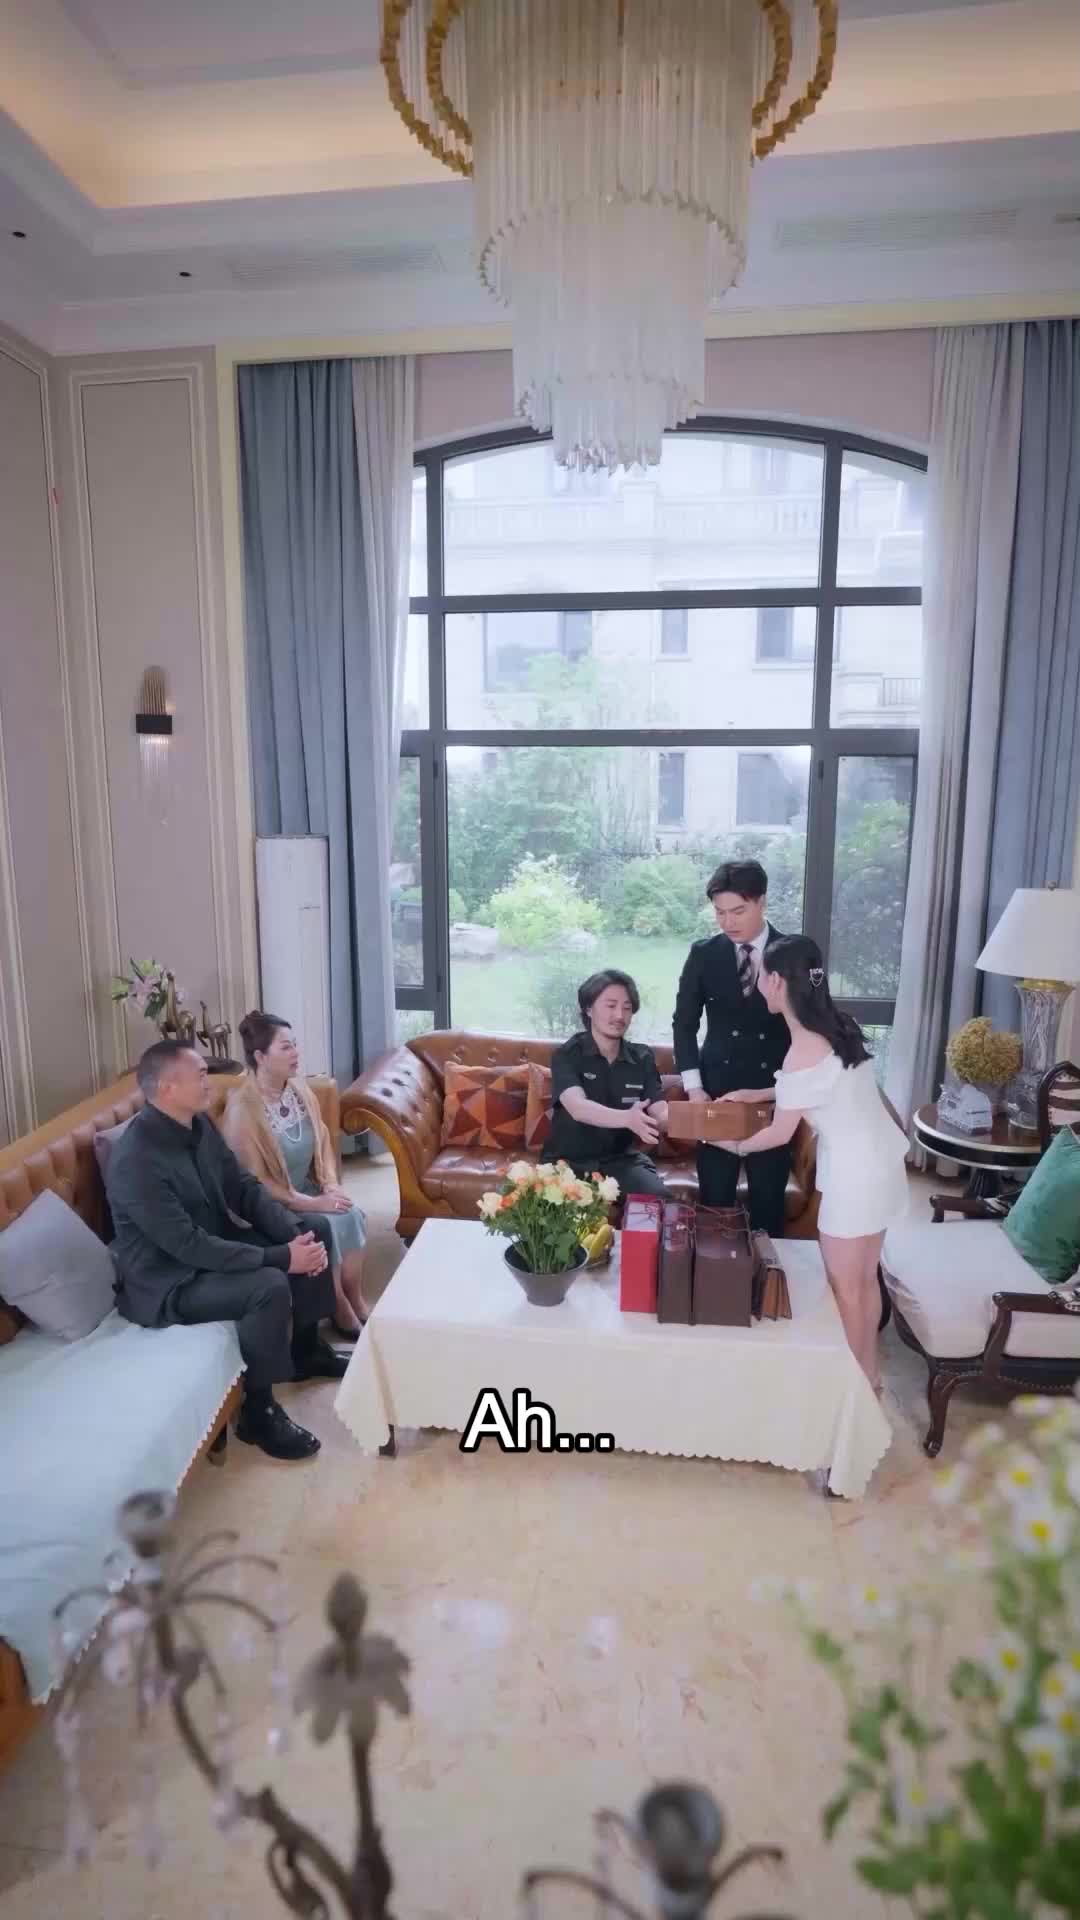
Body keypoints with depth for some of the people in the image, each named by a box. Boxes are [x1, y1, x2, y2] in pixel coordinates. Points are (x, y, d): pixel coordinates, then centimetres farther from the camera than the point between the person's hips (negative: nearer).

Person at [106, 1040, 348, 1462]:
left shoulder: (198, 1125, -3)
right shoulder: (135, 1160, -30)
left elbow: (245, 1188, 2)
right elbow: (189, 1245, -31)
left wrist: (295, 1235, -14)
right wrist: (281, 1257, -29)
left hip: (212, 1244, 9)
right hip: (167, 1281, -9)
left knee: (313, 1235, 5)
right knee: (269, 1286, -30)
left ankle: (305, 1349, 23)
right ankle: (258, 1411, -9)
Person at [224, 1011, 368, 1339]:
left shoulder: (299, 1089, -1)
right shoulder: (242, 1108, -22)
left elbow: (323, 1142, 10)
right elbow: (254, 1181, -21)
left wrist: (331, 1185, -7)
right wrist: (312, 1203, -22)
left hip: (305, 1190, 6)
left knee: (351, 1214, -18)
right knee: (326, 1226, -25)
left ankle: (356, 1302, -5)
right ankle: (341, 1311, -5)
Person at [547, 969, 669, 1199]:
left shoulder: (642, 1058, 5)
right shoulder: (567, 1055, -8)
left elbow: (661, 1111, -7)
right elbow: (577, 1107, -26)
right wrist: (627, 1119, -45)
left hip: (622, 1159, 3)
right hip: (570, 1161, -3)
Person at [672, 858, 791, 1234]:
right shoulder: (703, 953, 0)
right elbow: (684, 1023, 5)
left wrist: (779, 1088, -12)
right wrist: (694, 1087, -5)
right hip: (718, 1091, 1)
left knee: (768, 1199, 8)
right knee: (714, 1199, 4)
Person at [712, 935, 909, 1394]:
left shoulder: (803, 1052, -23)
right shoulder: (838, 1024, 3)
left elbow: (780, 1133, -13)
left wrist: (738, 1146, 6)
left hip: (854, 1173, -9)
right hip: (880, 1161, 9)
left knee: (844, 1286, 8)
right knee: (865, 1277, 22)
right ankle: (868, 1374, 37)